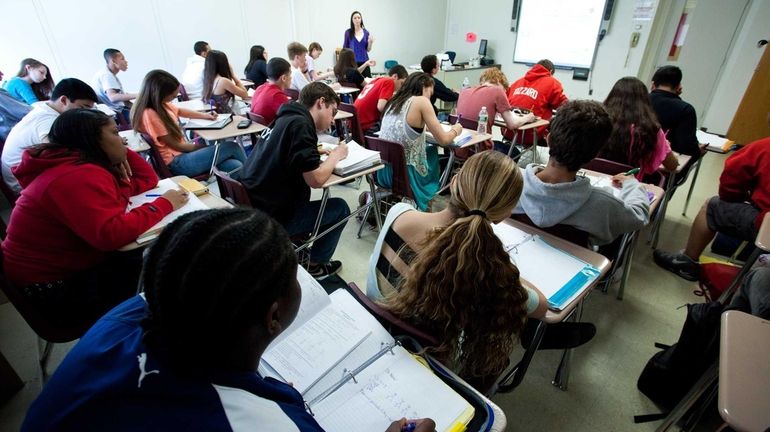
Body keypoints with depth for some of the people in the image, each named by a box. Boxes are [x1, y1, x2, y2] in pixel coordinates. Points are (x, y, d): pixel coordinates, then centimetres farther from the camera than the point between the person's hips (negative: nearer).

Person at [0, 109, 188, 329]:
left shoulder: (83, 169, 8)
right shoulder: (79, 176, -26)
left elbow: (147, 181, 13)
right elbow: (112, 234, -39)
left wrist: (122, 152, 1)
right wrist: (163, 205, -28)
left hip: (71, 266, 10)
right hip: (54, 288, -10)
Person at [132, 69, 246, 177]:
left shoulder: (161, 104, 5)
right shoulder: (150, 115, -22)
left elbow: (180, 111, 29)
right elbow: (176, 145, -15)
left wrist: (205, 116, 16)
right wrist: (206, 148, -4)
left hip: (183, 153, 9)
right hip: (176, 162, -9)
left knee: (235, 167, -12)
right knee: (232, 147, -11)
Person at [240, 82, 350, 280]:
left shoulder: (285, 118, 10)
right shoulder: (300, 124, -16)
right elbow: (316, 179, -21)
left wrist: (320, 153, 11)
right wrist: (336, 155, -3)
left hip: (252, 208, 9)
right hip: (270, 217, -9)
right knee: (340, 208, 6)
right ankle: (316, 266, 20)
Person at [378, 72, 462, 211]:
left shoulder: (394, 101, 10)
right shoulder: (421, 101, -10)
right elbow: (443, 140, -7)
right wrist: (455, 130, 12)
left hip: (383, 172, 7)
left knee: (430, 150, 31)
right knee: (434, 152, 25)